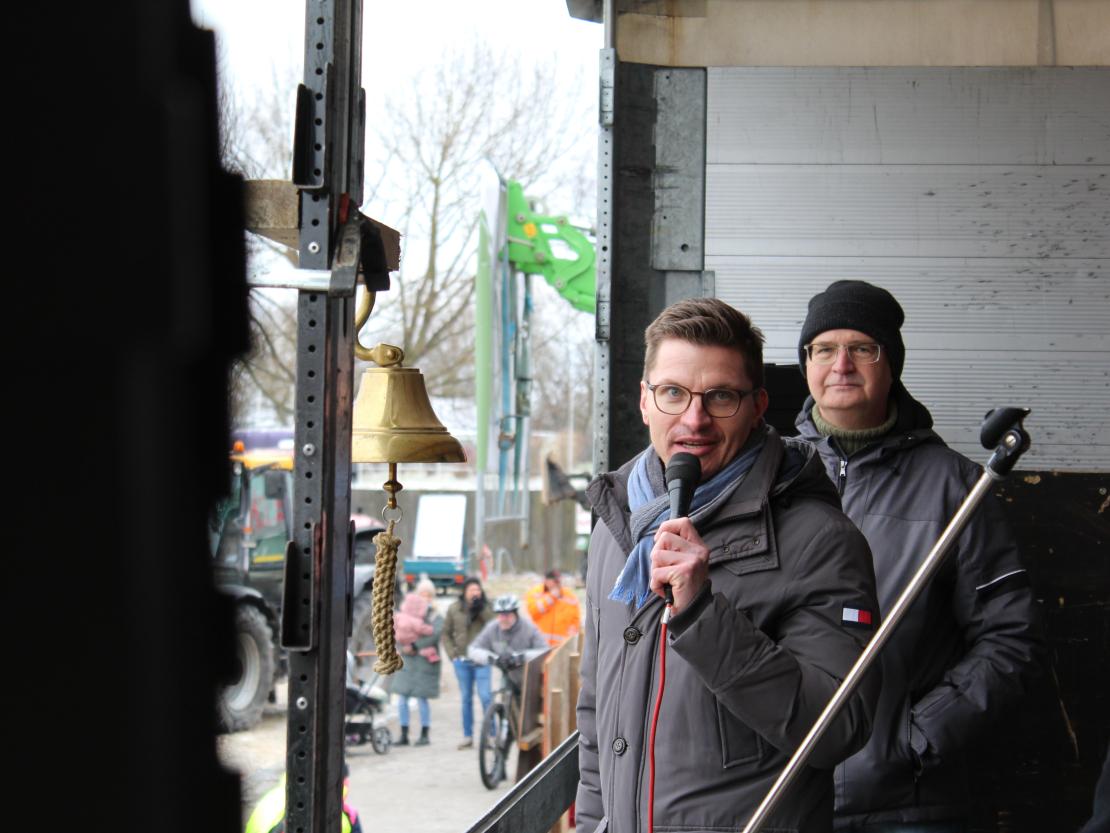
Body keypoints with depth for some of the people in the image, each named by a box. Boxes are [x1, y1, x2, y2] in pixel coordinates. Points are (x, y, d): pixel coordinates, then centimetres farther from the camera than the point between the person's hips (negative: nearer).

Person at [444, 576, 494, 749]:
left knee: (485, 697, -9)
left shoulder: (485, 609, 2)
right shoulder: (454, 610, 6)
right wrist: (452, 654, 3)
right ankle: (468, 736, 14)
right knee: (466, 699, 8)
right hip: (462, 661, 2)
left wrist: (482, 609, -18)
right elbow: (447, 633, 12)